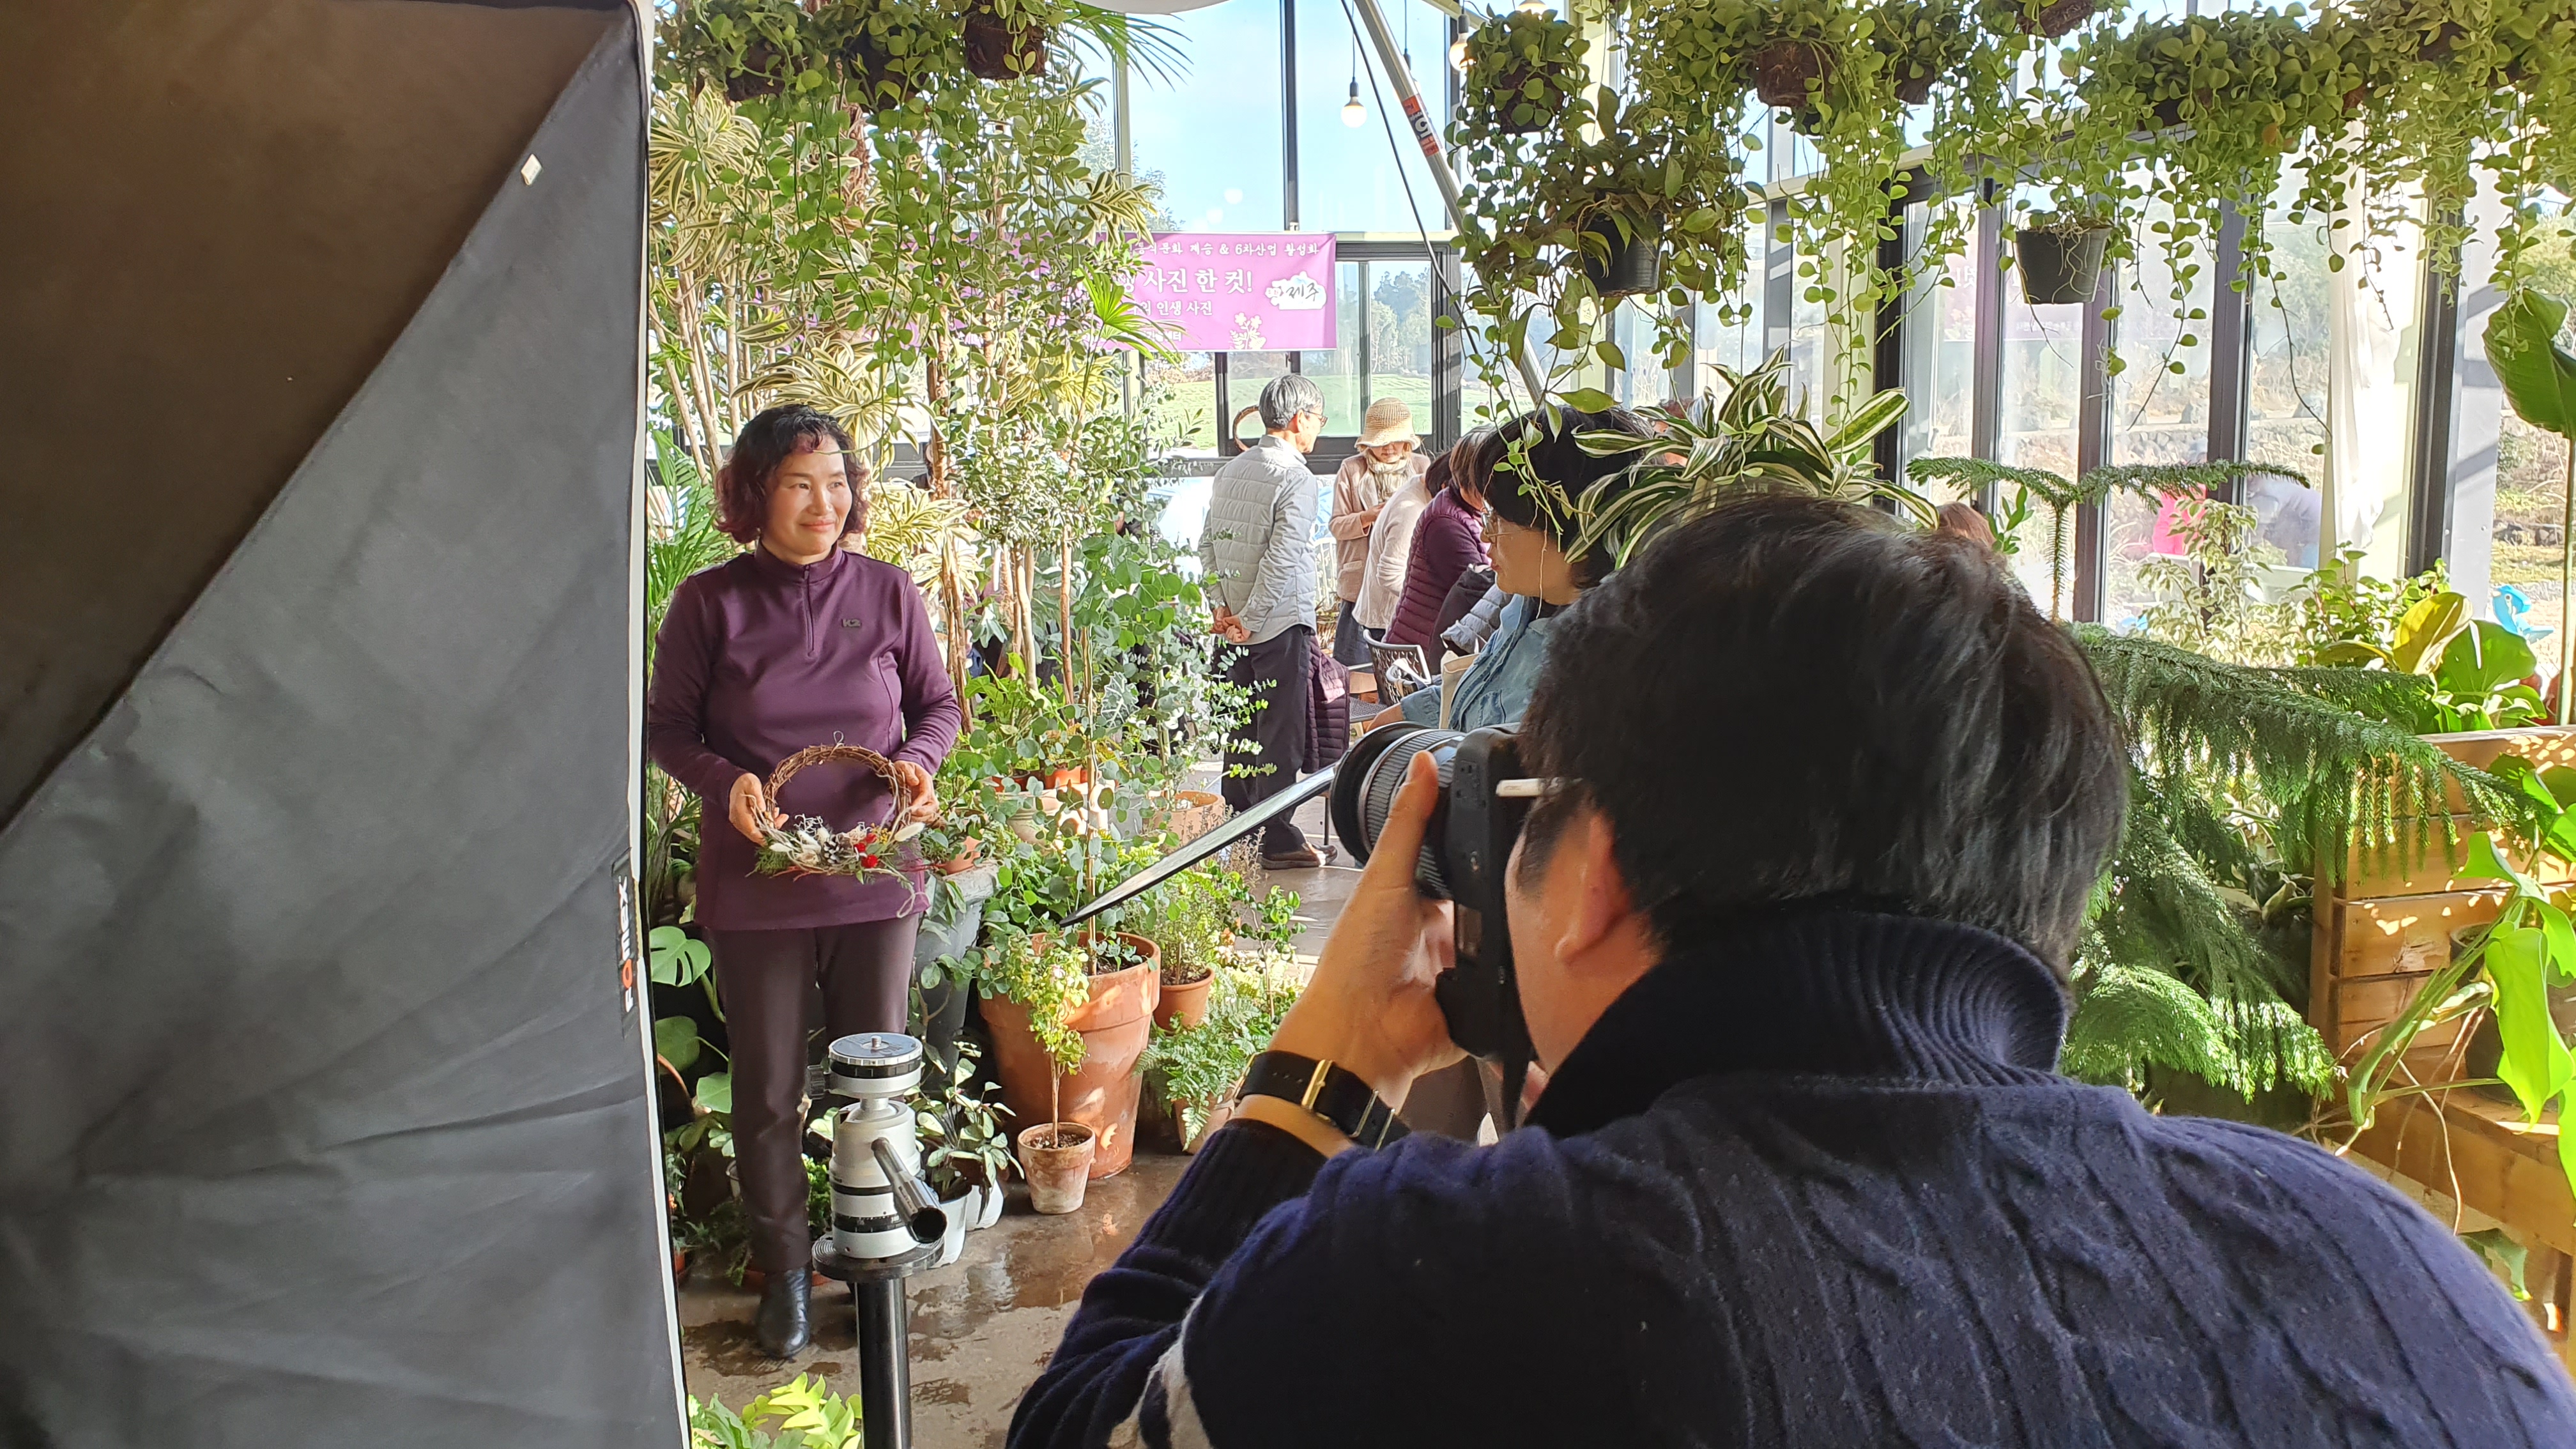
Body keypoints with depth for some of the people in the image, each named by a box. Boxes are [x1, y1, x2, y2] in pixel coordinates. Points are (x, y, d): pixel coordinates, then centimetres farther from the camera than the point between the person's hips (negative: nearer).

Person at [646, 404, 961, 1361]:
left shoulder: (889, 593, -1)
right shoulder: (710, 602, -6)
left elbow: (938, 704, 9)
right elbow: (667, 729, 1)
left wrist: (916, 762, -12)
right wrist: (726, 782, -18)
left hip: (874, 876, 1)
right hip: (755, 882, -1)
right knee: (767, 1091, 10)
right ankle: (784, 1267, 29)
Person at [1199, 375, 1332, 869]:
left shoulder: (1230, 471, 9)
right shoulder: (1295, 477, -14)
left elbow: (1208, 545, 9)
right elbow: (1282, 557, -20)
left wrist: (1222, 607, 6)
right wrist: (1250, 619, -15)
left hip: (1237, 627, 7)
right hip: (1282, 624, -7)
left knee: (1241, 730, 15)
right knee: (1281, 735, -1)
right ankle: (1278, 840, 3)